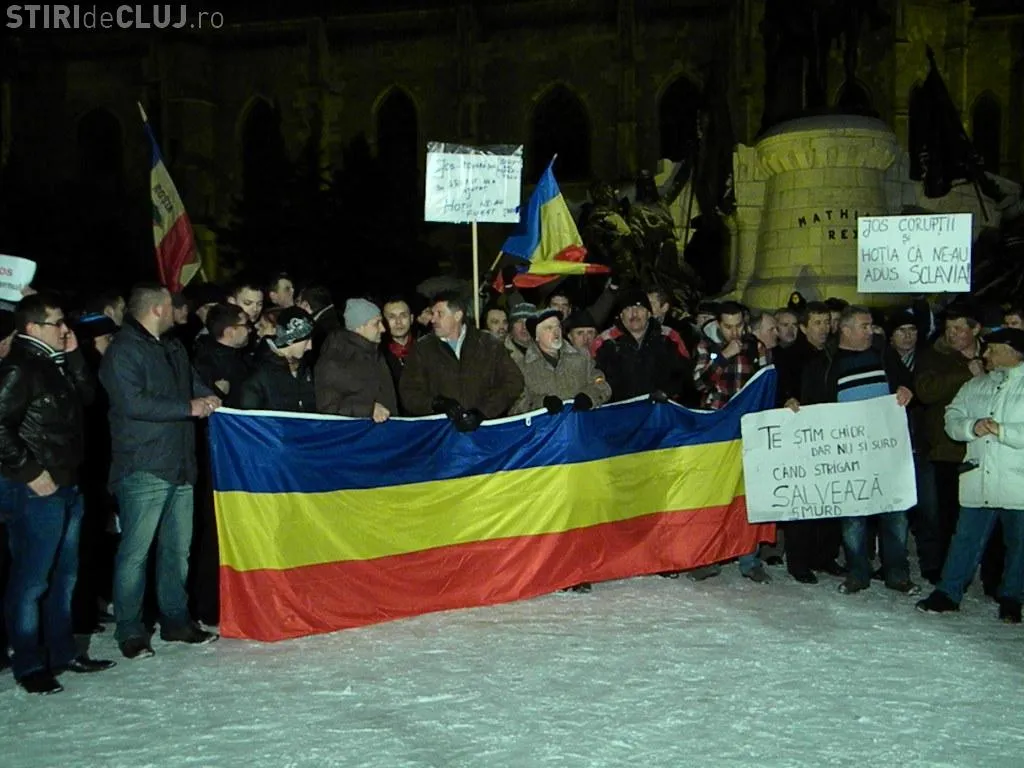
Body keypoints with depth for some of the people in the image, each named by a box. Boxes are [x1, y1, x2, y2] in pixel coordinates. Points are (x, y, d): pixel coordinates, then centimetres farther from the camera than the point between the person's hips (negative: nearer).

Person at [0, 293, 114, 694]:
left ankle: (62, 653, 27)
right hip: (39, 491, -10)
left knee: (64, 576, 16)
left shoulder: (55, 365, 14)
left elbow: (87, 395, 18)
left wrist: (74, 355, 8)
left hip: (68, 486, 10)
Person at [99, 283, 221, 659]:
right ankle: (130, 630, 6)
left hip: (179, 467, 8)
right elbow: (132, 403, -19)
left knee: (178, 547, 13)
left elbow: (193, 383, 29)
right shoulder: (123, 352, -9)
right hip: (143, 469, -8)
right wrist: (189, 408, -15)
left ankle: (176, 620, 24)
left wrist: (208, 397, 5)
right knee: (135, 551, -3)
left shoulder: (173, 348, 18)